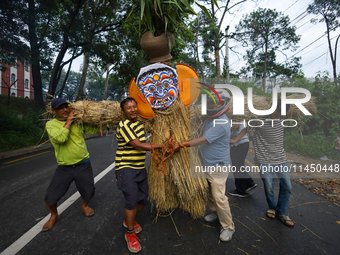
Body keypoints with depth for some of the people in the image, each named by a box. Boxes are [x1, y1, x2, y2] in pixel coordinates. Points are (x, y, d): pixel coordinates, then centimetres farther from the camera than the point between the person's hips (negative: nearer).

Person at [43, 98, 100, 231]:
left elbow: (95, 129, 1)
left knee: (88, 192, 10)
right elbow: (60, 138, -24)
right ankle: (54, 215, 37)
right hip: (64, 168, -1)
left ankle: (84, 206, 46)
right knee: (50, 197, 3)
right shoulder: (51, 124, -5)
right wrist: (68, 121, -16)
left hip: (83, 165, 1)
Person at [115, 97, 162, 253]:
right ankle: (130, 233, 12)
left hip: (140, 167, 8)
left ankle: (129, 220, 38)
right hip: (126, 168, -8)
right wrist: (161, 146, -21)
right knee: (132, 199, -11)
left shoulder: (139, 122, 10)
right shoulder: (124, 126, -18)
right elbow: (138, 145, -24)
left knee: (143, 199, 11)